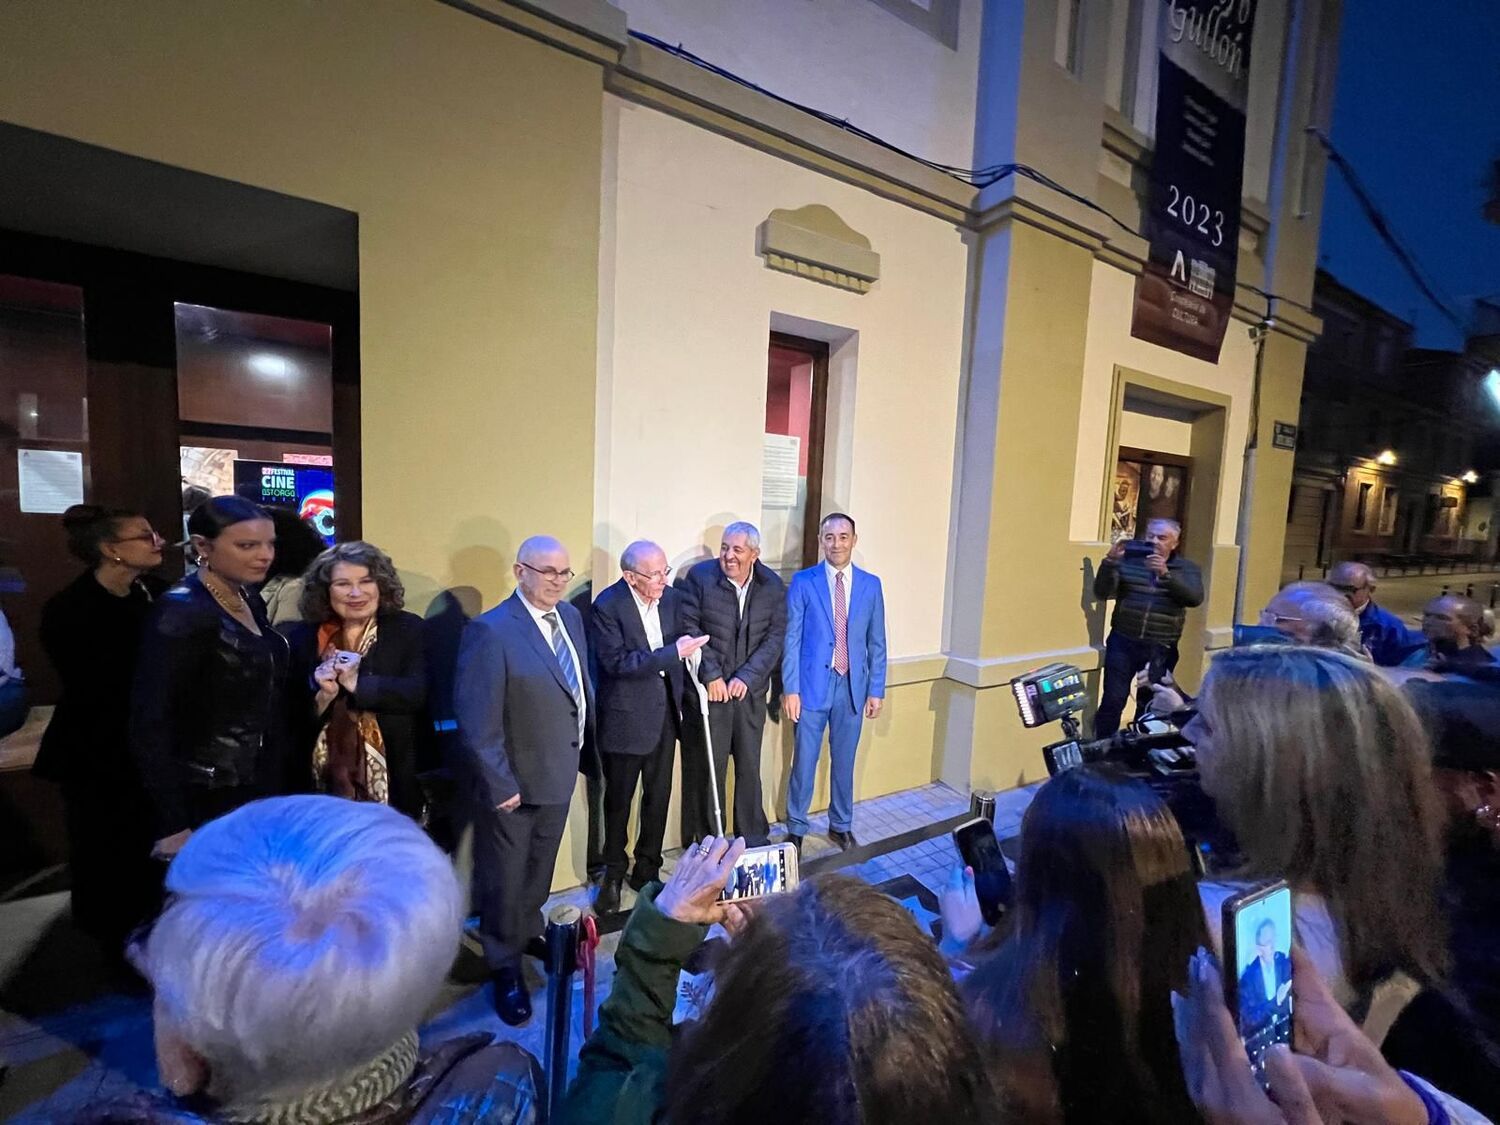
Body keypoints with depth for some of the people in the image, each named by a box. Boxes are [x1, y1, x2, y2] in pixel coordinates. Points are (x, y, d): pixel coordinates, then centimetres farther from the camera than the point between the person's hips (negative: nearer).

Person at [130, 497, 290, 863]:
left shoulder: (251, 602, 5)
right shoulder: (181, 612, -18)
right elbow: (149, 724, -20)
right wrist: (173, 824, -19)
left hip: (262, 792, 7)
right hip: (206, 803, -7)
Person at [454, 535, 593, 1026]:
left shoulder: (570, 616, -2)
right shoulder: (490, 630, -24)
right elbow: (476, 721, -22)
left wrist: (586, 738, 3)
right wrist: (500, 784, -19)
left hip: (560, 771, 7)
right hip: (514, 780, -6)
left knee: (541, 867, 27)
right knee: (505, 877, 16)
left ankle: (529, 931, 53)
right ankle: (505, 968, 39)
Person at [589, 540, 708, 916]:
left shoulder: (672, 597, 0)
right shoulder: (607, 605, -16)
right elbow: (617, 662, -24)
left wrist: (678, 699, 10)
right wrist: (674, 652, -26)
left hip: (664, 712, 5)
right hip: (626, 717, -5)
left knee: (659, 795, 15)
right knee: (619, 799, 12)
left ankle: (647, 871, 35)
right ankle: (612, 876, 32)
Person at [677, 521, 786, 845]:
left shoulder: (773, 586, -1)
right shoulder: (700, 576, -8)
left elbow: (775, 637, -3)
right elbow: (689, 628, -8)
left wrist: (746, 677, -12)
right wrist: (710, 676, -12)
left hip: (750, 690, 2)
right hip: (710, 688, -2)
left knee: (750, 766, 14)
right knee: (708, 767, 6)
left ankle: (754, 837, 30)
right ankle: (708, 842, 24)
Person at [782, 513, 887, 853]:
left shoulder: (871, 584, 3)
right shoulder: (803, 581, -5)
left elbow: (876, 643, 6)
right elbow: (792, 639, -5)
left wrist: (876, 690, 4)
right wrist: (790, 689, -8)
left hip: (853, 686, 2)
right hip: (813, 684, -2)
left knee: (844, 762, 16)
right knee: (804, 762, 8)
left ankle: (841, 826, 35)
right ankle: (796, 830, 26)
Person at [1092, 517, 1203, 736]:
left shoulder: (1187, 569, 5)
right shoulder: (1128, 561, 2)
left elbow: (1195, 598, -13)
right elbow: (1102, 593, -7)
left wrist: (1165, 573, -25)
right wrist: (1110, 561, -20)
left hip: (1161, 649, 1)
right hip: (1123, 643, -1)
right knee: (1112, 700, 0)